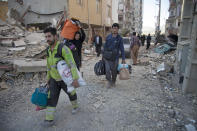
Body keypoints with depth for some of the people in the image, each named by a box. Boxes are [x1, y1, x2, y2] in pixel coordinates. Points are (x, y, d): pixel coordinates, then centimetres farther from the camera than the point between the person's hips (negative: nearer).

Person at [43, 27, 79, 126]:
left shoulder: (63, 48, -27)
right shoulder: (49, 50, -2)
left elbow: (72, 64, -31)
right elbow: (49, 65, 10)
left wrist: (75, 79, -36)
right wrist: (48, 78, 16)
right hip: (54, 79, 5)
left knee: (71, 93, 19)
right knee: (52, 98, 1)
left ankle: (75, 106, 48)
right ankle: (49, 119, 14)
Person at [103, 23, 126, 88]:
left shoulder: (119, 38, -1)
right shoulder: (108, 37, 4)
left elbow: (122, 49, -1)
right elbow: (105, 46, 10)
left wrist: (123, 59, -4)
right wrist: (103, 55, 9)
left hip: (115, 57, -1)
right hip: (107, 57, 1)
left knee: (114, 70, 7)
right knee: (107, 70, -5)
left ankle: (113, 82, 30)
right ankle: (109, 81, 16)